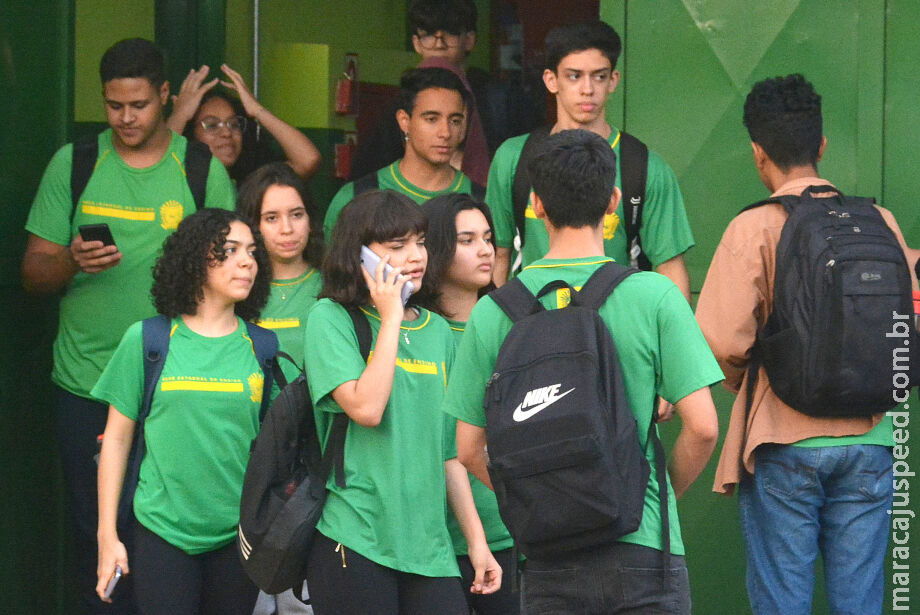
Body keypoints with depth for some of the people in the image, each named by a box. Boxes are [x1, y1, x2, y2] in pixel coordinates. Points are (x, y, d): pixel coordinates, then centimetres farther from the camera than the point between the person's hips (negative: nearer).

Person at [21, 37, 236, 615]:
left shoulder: (205, 171, 3)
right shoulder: (72, 164, 6)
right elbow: (34, 272, 5)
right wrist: (72, 263, -17)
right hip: (87, 386, 1)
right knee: (94, 531, 5)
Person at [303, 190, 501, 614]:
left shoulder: (437, 330, 15)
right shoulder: (331, 318, -2)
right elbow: (366, 408, -18)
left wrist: (476, 539, 15)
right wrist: (392, 318, -9)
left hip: (428, 546, 5)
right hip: (354, 541, -5)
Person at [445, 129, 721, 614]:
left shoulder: (492, 311, 1)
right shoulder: (654, 296, -5)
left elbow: (469, 451, 3)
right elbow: (702, 427, -8)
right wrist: (663, 496, 8)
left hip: (547, 562, 2)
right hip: (642, 551, -2)